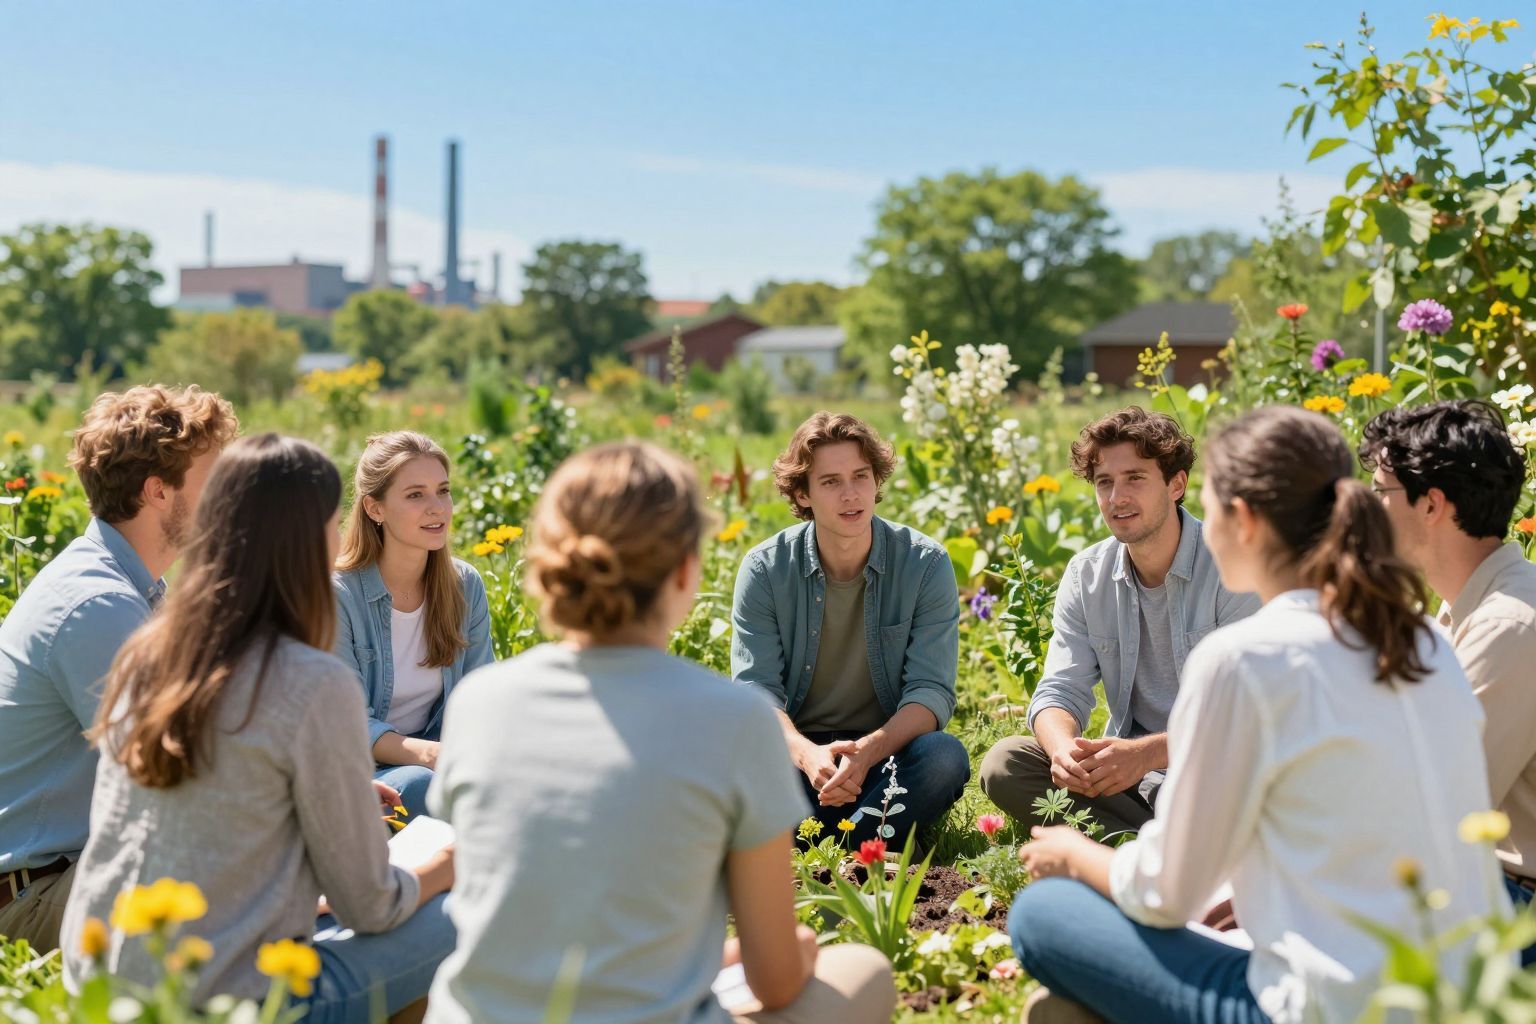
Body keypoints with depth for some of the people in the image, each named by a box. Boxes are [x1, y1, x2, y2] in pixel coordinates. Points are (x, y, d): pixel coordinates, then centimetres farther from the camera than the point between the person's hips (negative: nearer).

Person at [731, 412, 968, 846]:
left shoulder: (926, 564, -5)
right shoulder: (765, 569, -4)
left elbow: (931, 690, -10)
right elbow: (755, 687, -9)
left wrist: (869, 750, -30)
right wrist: (806, 754, -31)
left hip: (889, 751, 0)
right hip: (799, 750, 0)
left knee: (945, 757, -32)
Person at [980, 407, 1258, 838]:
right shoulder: (1086, 575, 5)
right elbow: (1061, 689, 0)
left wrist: (1146, 753, -33)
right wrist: (1063, 749, -26)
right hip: (1123, 770, 6)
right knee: (1003, 763, -17)